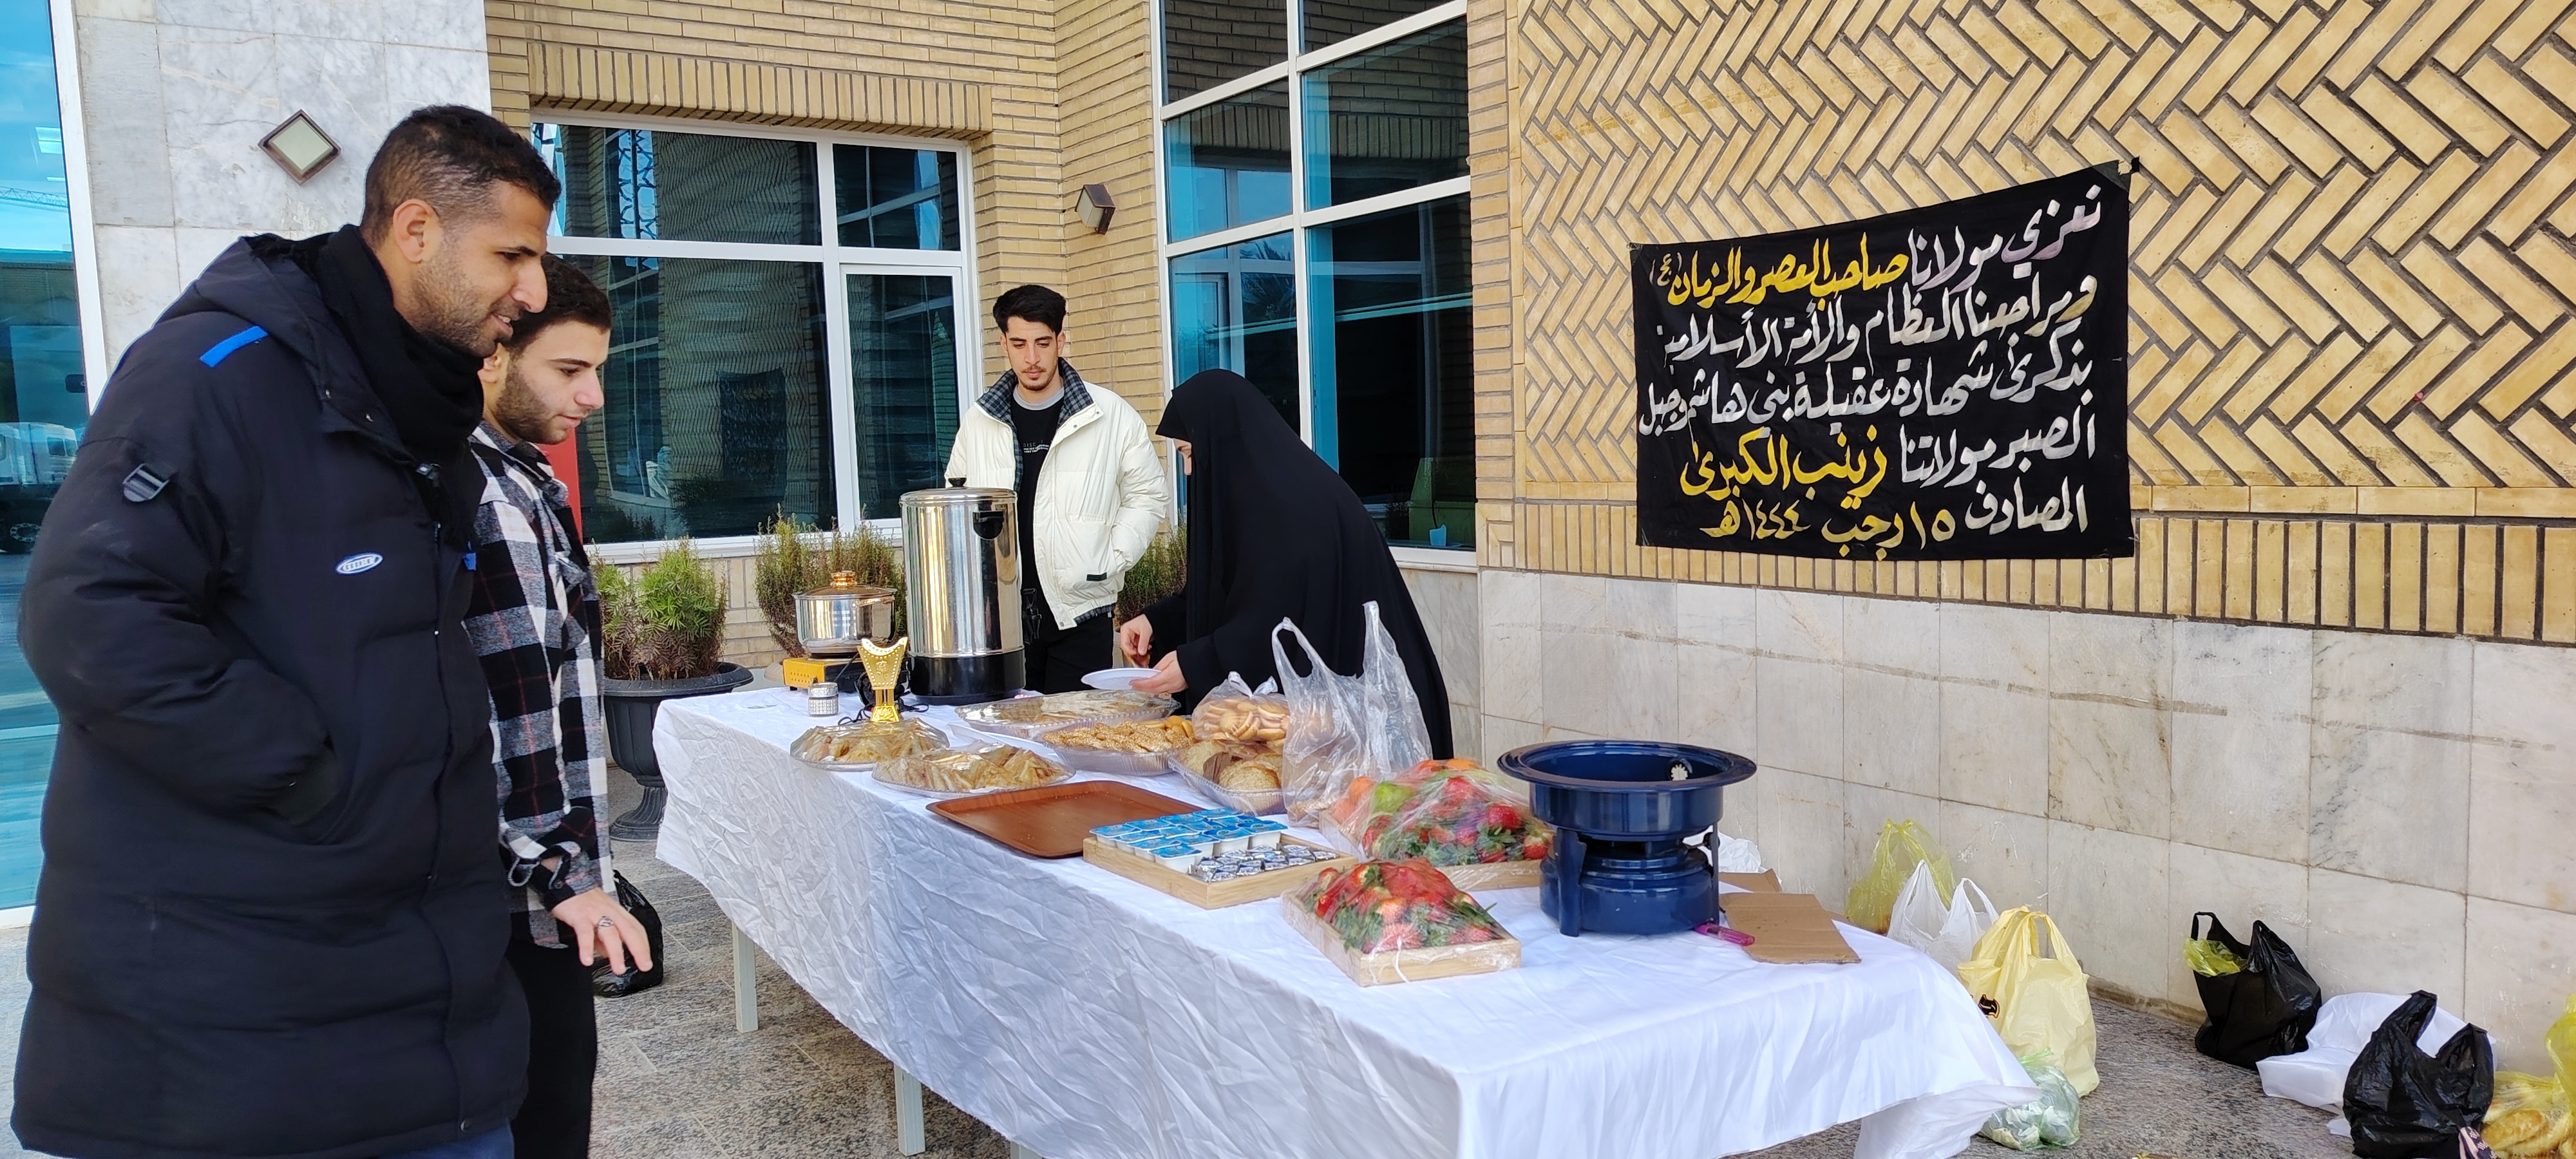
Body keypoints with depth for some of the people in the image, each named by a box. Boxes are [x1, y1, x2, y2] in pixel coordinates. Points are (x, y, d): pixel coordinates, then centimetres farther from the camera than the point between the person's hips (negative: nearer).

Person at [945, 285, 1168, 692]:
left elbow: (1147, 495, 7)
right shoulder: (978, 421, 7)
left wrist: (1112, 562, -3)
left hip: (1079, 612, -2)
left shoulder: (1112, 415, -2)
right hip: (1000, 611, 3)